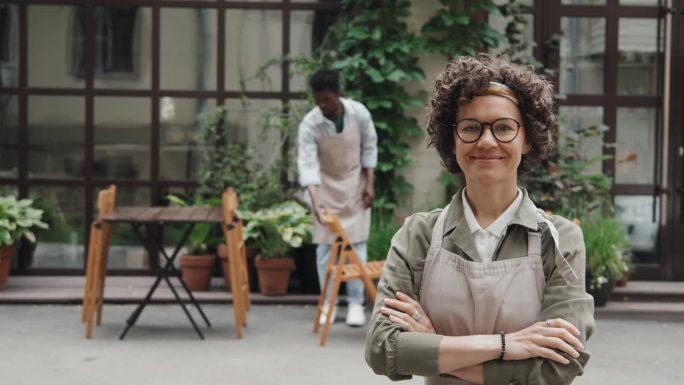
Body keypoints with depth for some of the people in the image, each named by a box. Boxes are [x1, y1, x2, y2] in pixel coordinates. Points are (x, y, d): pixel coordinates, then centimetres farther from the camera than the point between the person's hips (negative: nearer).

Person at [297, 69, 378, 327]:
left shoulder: (359, 113, -17)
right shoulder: (309, 124, -22)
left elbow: (369, 148, -3)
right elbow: (307, 164, -28)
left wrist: (369, 184, -6)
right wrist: (315, 200, -39)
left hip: (355, 184, 1)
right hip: (325, 186, -1)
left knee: (356, 243, -1)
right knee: (325, 245, 0)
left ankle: (356, 303, 5)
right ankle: (327, 303, 9)